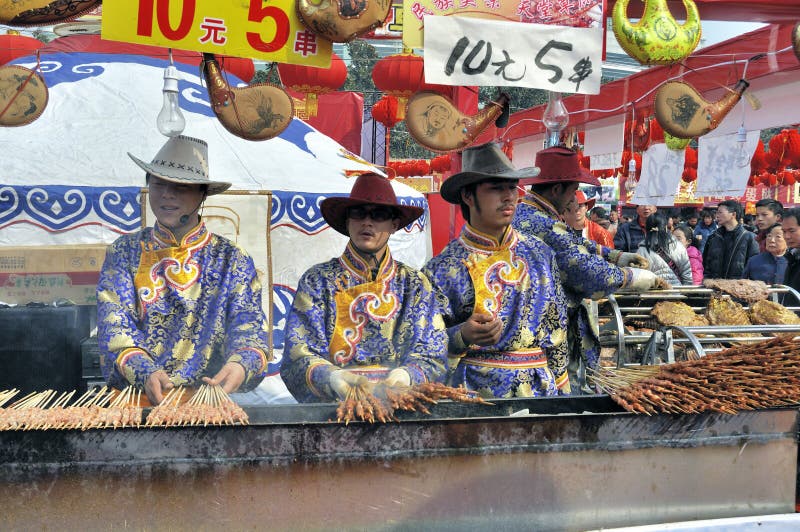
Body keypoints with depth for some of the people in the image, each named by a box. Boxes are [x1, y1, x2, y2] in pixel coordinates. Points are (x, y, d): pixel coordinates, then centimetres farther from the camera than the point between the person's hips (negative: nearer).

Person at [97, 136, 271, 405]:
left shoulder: (232, 261, 8)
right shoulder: (124, 252, 10)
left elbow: (249, 326, -1)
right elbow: (114, 324, 0)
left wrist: (240, 365, -25)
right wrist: (145, 373, -20)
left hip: (208, 398, 1)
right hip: (133, 399, -1)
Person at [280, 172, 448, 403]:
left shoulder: (415, 284, 13)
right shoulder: (318, 281, 8)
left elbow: (433, 356, 6)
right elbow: (297, 358, -1)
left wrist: (406, 375, -16)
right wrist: (332, 377, -22)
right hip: (331, 405, 0)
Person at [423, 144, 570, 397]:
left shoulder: (540, 255, 8)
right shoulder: (442, 268, -4)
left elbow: (557, 331, 13)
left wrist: (561, 394, 11)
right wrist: (462, 336, -21)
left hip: (539, 390, 3)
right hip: (472, 395, -3)